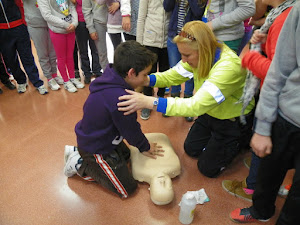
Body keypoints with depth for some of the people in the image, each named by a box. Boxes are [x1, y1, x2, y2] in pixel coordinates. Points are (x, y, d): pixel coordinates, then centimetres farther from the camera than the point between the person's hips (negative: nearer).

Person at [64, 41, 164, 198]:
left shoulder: (110, 79, -7)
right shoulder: (119, 98, -37)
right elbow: (130, 129, -20)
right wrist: (144, 147, 0)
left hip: (91, 137, 9)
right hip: (95, 149, -9)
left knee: (125, 155, 31)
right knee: (127, 189, 3)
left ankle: (79, 153, 23)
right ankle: (80, 165, 6)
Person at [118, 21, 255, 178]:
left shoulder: (229, 66, -39)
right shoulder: (200, 55, -16)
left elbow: (196, 106, -45)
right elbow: (173, 75, -7)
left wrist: (149, 102, -48)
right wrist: (145, 80, -25)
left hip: (232, 121, -6)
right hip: (210, 112, 7)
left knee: (208, 168, 5)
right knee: (191, 149, 16)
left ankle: (244, 138, 20)